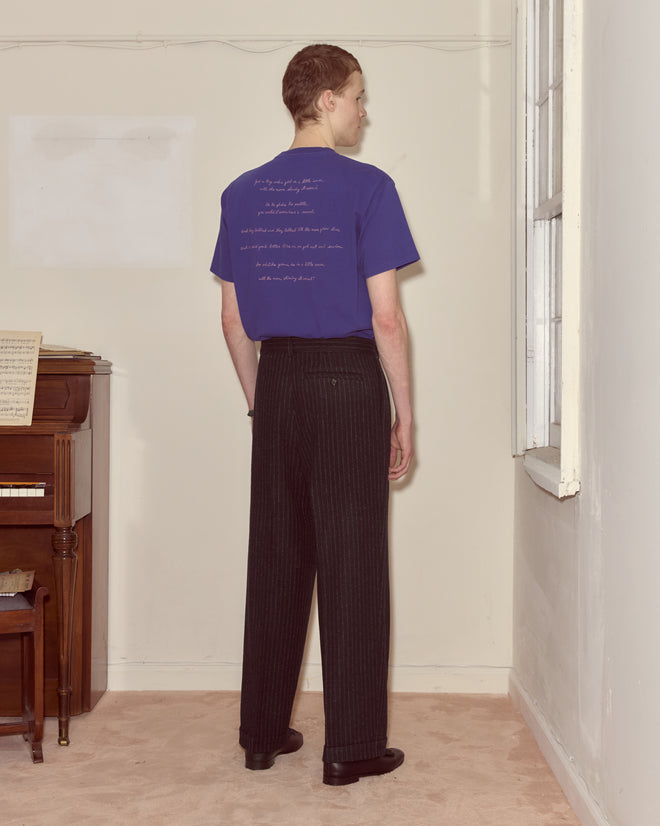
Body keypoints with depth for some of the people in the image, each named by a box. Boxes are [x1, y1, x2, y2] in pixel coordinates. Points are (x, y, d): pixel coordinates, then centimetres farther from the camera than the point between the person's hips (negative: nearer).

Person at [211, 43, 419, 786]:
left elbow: (233, 319, 9)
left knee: (275, 560, 12)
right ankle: (352, 747, 8)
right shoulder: (367, 188, -9)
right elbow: (385, 316, -12)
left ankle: (263, 732, 20)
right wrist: (403, 414, -3)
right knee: (351, 565, 1)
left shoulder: (243, 194, 7)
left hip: (278, 378, 5)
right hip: (349, 381, -5)